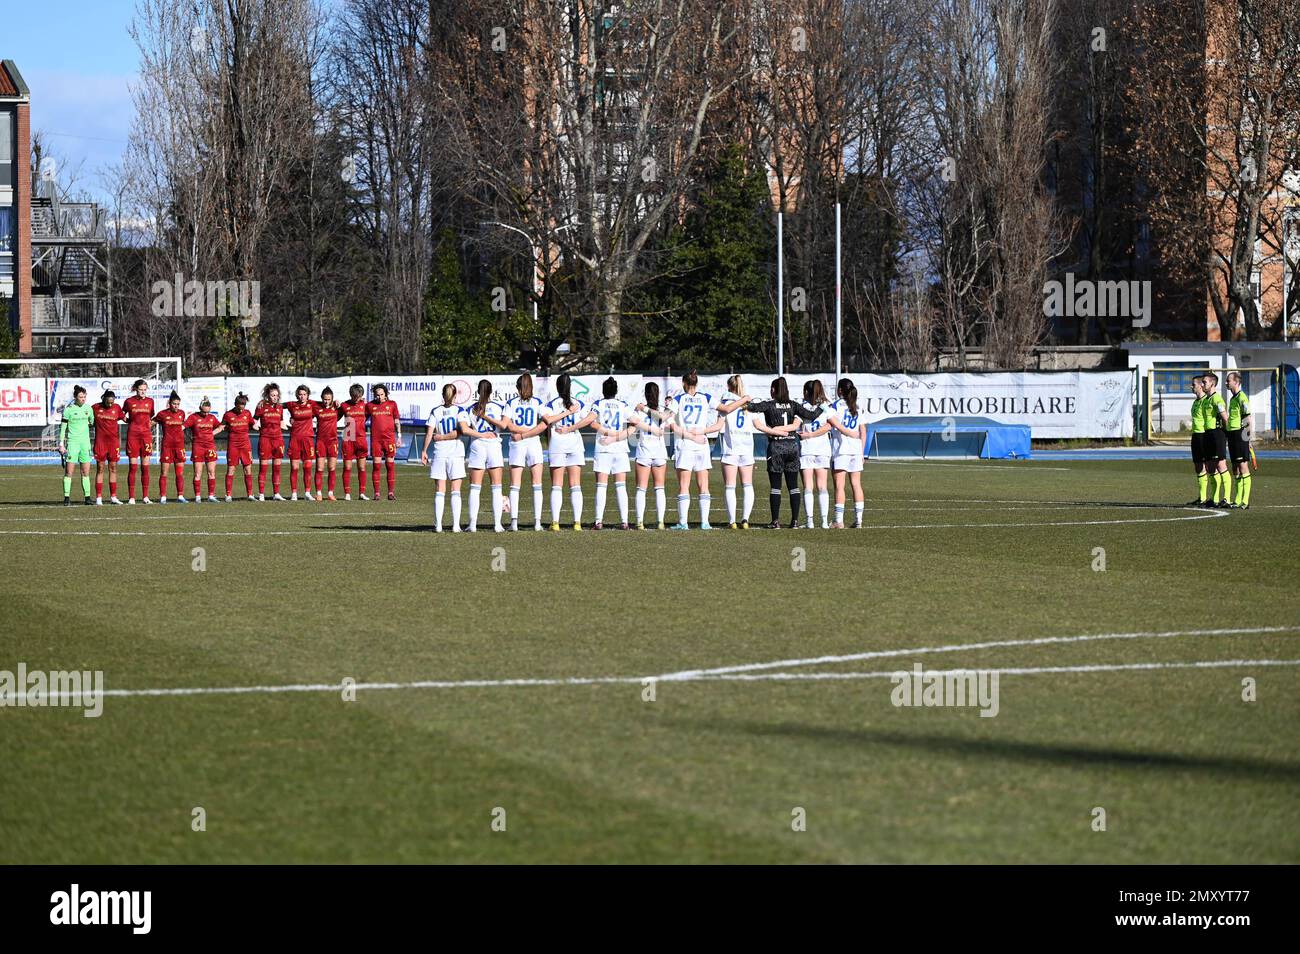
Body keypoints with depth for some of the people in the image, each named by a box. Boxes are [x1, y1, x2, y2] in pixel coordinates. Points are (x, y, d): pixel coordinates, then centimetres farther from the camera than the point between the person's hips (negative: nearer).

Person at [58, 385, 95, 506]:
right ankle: (67, 498, -5)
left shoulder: (88, 409, 8)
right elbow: (63, 427, -4)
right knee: (69, 472, -6)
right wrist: (61, 444, -7)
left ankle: (87, 497, 6)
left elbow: (93, 422, 22)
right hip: (72, 442, -4)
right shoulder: (69, 409, -5)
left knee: (86, 472, 3)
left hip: (85, 442, 4)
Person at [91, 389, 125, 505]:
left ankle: (113, 497, 10)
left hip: (113, 441, 2)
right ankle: (98, 498, -2)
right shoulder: (96, 408, -2)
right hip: (100, 442, -2)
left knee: (113, 469, 5)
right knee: (100, 469, -2)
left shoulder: (117, 408, 3)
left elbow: (124, 418, 16)